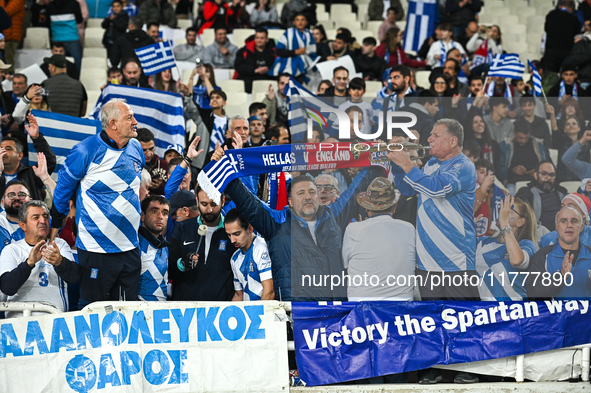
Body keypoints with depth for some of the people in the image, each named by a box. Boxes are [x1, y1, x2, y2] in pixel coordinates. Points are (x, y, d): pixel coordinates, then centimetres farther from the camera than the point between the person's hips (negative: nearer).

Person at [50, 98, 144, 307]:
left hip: (130, 248, 6)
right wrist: (52, 236, 3)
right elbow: (62, 191, -2)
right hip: (96, 249, -6)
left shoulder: (136, 149, 7)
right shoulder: (85, 152, -12)